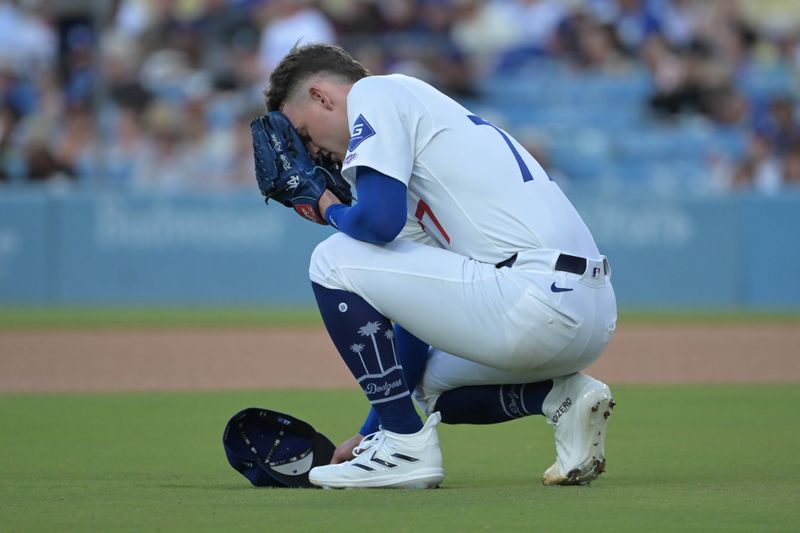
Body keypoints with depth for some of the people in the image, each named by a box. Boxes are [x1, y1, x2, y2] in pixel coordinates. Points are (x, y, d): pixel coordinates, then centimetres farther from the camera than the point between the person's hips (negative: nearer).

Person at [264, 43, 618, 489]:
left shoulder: (374, 93, 2)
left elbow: (380, 220, -16)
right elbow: (418, 298, 31)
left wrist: (334, 212, 10)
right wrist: (371, 430, 32)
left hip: (538, 298, -10)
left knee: (335, 262, -3)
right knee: (432, 384, 34)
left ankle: (407, 444, -1)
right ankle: (562, 396, 10)